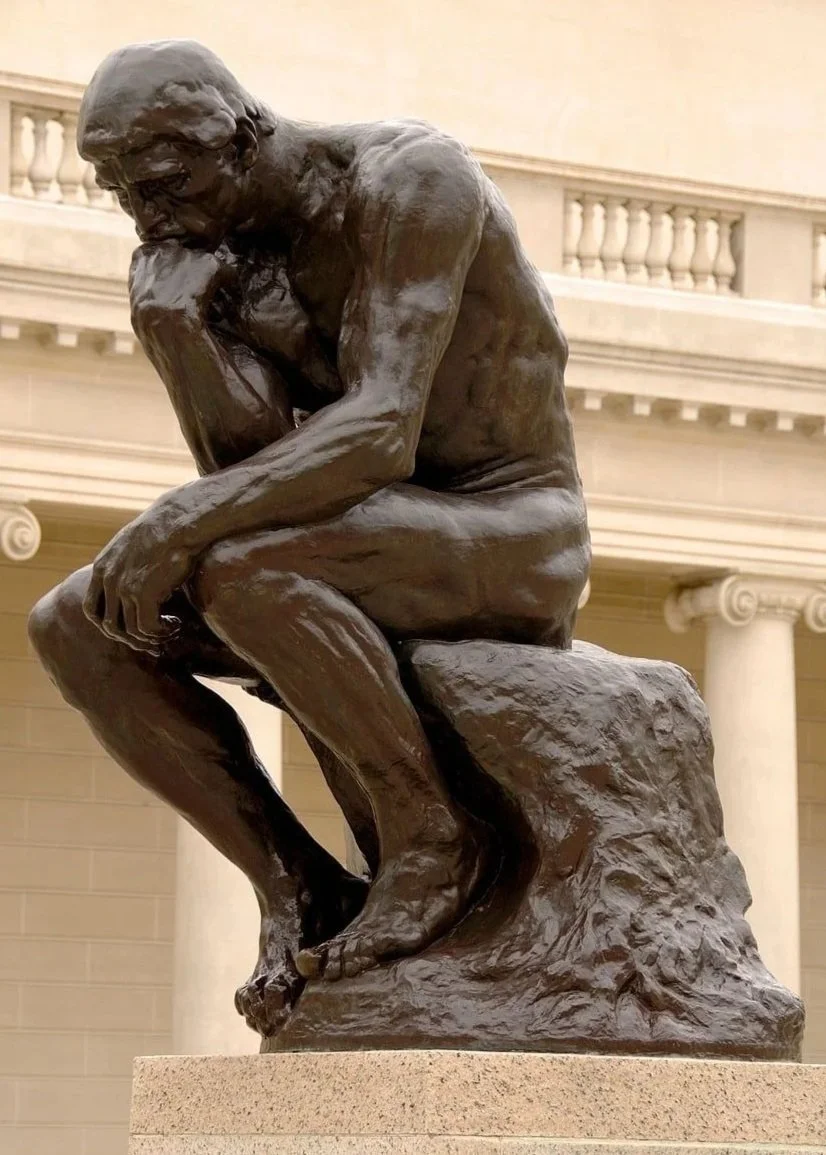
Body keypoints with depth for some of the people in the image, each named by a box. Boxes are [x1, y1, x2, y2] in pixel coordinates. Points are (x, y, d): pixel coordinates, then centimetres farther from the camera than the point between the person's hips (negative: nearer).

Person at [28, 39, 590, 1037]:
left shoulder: (413, 176, -19)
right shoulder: (226, 248, 4)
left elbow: (379, 431, -30)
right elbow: (250, 469, -5)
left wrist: (176, 522, -36)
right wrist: (172, 327, -20)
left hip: (517, 542, -8)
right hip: (386, 557, 8)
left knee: (240, 571, -36)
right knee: (72, 628, -7)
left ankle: (429, 835, -16)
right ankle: (298, 889, -6)